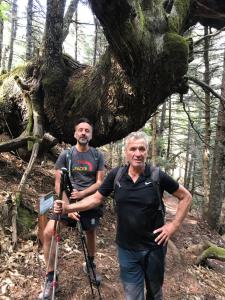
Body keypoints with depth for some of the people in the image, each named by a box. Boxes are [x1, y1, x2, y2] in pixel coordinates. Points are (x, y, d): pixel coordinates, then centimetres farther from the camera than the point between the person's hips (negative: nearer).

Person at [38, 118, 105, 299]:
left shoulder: (98, 155, -1)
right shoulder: (66, 155, -3)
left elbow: (100, 182, -3)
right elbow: (58, 184, -7)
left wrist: (82, 193, -18)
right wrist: (67, 206, -18)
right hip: (68, 200, 0)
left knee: (91, 234, 14)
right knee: (48, 232, -15)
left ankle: (91, 265, 45)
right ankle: (51, 278, 3)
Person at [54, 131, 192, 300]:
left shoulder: (158, 176, -15)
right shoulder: (116, 175, -9)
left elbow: (186, 197, -4)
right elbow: (96, 198, 0)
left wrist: (175, 225, -10)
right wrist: (68, 207, -11)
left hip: (154, 247, -1)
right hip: (126, 249, 1)